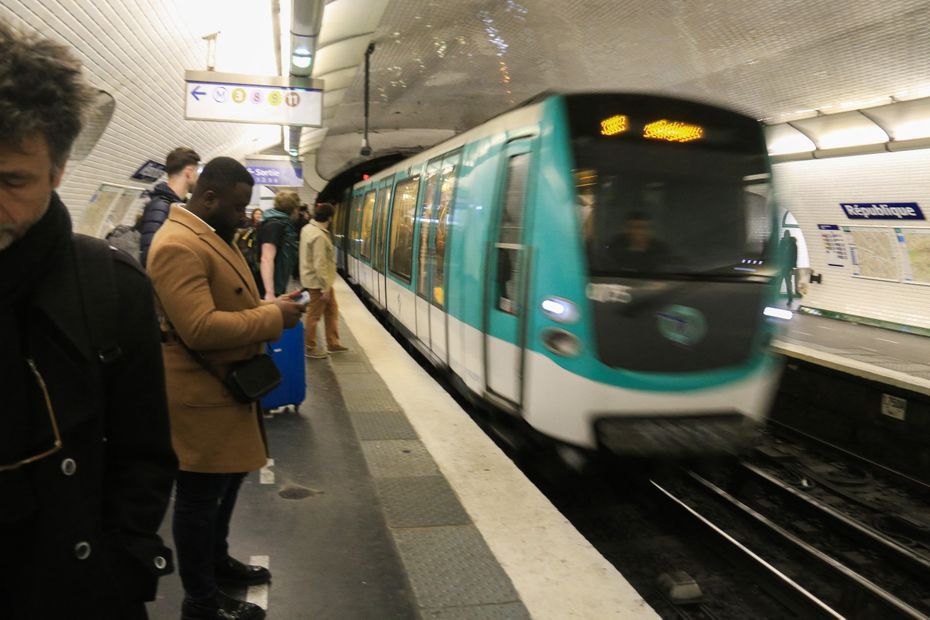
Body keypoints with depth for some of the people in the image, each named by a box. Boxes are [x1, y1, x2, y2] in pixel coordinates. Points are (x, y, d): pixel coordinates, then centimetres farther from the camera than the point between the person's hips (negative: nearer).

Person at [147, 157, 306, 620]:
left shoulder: (211, 235, 12)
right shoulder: (179, 246, -23)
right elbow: (200, 328, -31)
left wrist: (269, 311, 4)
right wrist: (272, 318, -23)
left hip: (224, 386, 11)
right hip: (201, 394, -11)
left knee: (226, 480, 23)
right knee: (200, 494, 3)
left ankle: (217, 561, 42)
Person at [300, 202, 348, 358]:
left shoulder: (308, 228, 4)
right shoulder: (319, 236, -24)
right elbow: (320, 265, -25)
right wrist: (325, 288, -21)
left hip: (314, 279, 9)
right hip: (318, 281, -9)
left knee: (331, 309, 16)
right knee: (314, 315, 3)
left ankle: (333, 343, 25)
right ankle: (309, 348, 16)